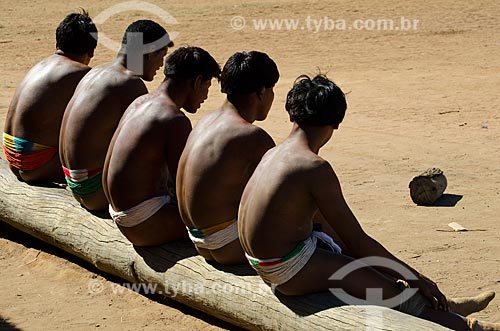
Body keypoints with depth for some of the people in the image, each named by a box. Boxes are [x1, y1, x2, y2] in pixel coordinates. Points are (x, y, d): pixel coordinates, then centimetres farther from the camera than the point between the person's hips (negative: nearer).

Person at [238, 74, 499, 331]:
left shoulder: (273, 154, 7)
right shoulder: (315, 168, -20)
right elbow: (356, 240, -17)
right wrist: (415, 277, -8)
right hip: (291, 272, -9)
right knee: (394, 292, -8)